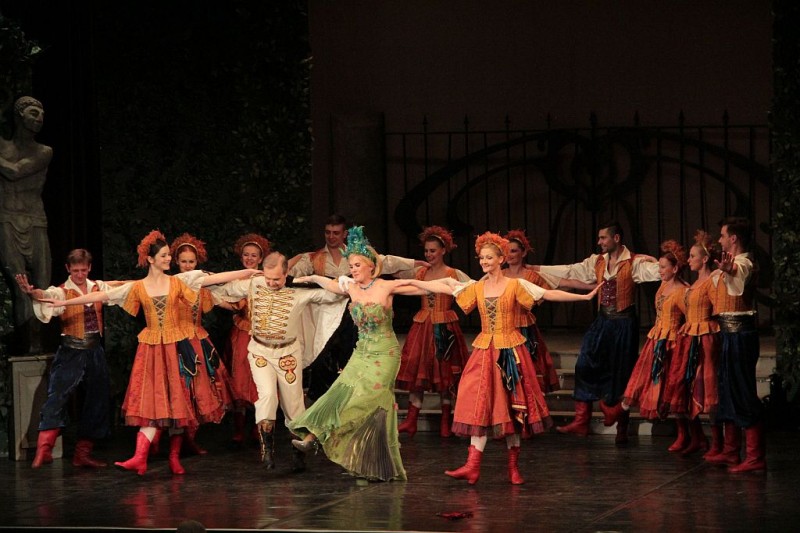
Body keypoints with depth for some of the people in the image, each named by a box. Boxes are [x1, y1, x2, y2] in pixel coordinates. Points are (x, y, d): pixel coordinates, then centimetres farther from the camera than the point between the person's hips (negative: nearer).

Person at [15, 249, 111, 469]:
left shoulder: (99, 287, 8)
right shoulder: (62, 292, -8)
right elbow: (47, 295, -27)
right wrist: (32, 292, -49)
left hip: (95, 352, 5)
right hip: (71, 353, -4)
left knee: (96, 402, 7)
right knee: (56, 398, -16)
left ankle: (83, 454, 17)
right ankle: (44, 450, -20)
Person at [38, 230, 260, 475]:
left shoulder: (178, 282, 3)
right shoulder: (137, 288, 3)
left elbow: (214, 278, 0)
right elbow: (101, 296, 2)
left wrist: (248, 272, -6)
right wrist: (63, 302, 0)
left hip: (176, 347, 0)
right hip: (151, 349, 0)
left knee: (177, 400, 1)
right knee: (152, 401, -8)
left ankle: (175, 458, 9)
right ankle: (140, 458, -16)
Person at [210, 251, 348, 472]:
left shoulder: (301, 291, -11)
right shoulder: (253, 285, -6)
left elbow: (334, 294, -9)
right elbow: (224, 290, 7)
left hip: (288, 353, 0)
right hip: (260, 351, 0)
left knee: (293, 404, 5)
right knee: (267, 394, -21)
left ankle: (299, 452, 22)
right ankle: (266, 446, -10)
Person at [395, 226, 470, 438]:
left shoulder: (453, 274, -2)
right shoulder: (421, 273, 8)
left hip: (445, 327, -3)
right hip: (422, 325, 3)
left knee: (444, 372, 4)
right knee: (416, 371, 0)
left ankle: (445, 421, 16)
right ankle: (410, 422, 2)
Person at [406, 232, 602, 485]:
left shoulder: (516, 285, -4)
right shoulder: (476, 287, 7)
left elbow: (548, 294, -9)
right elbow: (445, 288, 9)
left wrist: (584, 296, -17)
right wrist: (411, 282, 8)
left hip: (510, 351, -3)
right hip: (484, 350, 3)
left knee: (511, 405, 2)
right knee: (480, 405, -4)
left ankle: (513, 467, 10)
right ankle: (472, 467, -8)